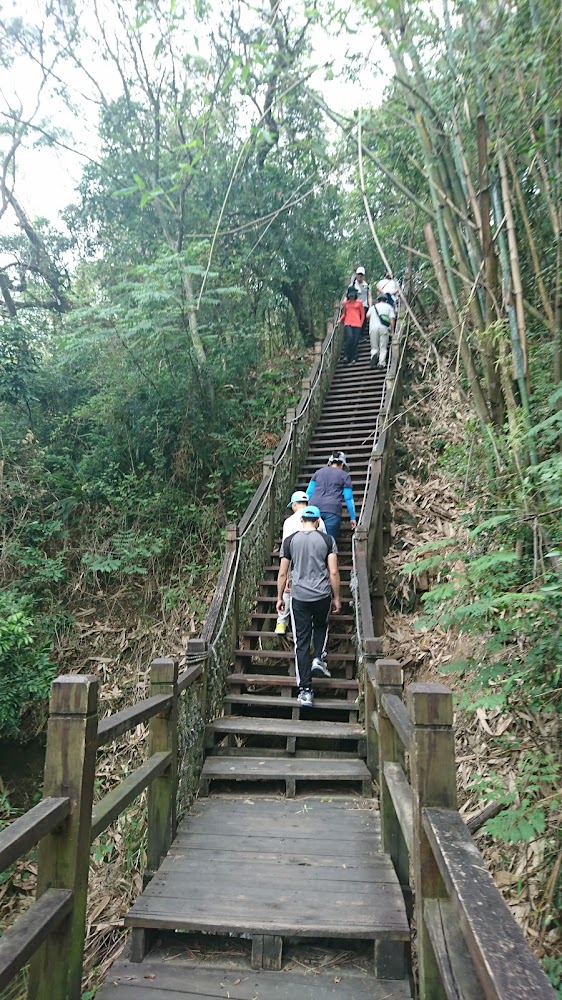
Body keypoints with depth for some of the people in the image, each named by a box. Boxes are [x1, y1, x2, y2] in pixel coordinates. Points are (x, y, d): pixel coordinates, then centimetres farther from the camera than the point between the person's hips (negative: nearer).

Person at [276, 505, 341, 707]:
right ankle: (318, 658, 9)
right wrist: (337, 598, 7)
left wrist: (280, 597, 14)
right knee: (321, 626, 30)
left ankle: (305, 690, 4)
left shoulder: (290, 540, 1)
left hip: (299, 597, 0)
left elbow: (282, 573, 3)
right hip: (322, 595, 0)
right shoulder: (327, 540, -1)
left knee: (301, 642, 5)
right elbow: (334, 572, -3)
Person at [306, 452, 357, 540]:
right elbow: (348, 498, 8)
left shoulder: (318, 472, 22)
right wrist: (353, 518, 13)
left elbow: (308, 493, 20)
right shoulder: (344, 475, 12)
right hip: (332, 510, -3)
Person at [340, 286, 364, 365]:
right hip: (347, 324, 0)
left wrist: (360, 324, 6)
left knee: (355, 341, -6)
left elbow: (362, 315, 13)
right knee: (349, 337, -24)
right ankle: (346, 356, -17)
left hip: (357, 325, 0)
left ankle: (353, 359, -1)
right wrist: (340, 320, 5)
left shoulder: (359, 303, 11)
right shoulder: (346, 303, 15)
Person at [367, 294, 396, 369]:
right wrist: (392, 331, 6)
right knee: (383, 348, 2)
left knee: (374, 347, 7)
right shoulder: (389, 307, 19)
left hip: (373, 327, 1)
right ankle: (381, 363, -15)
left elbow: (368, 316, 4)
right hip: (384, 328, -1)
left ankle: (374, 355, -25)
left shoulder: (373, 306, 22)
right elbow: (392, 318, 7)